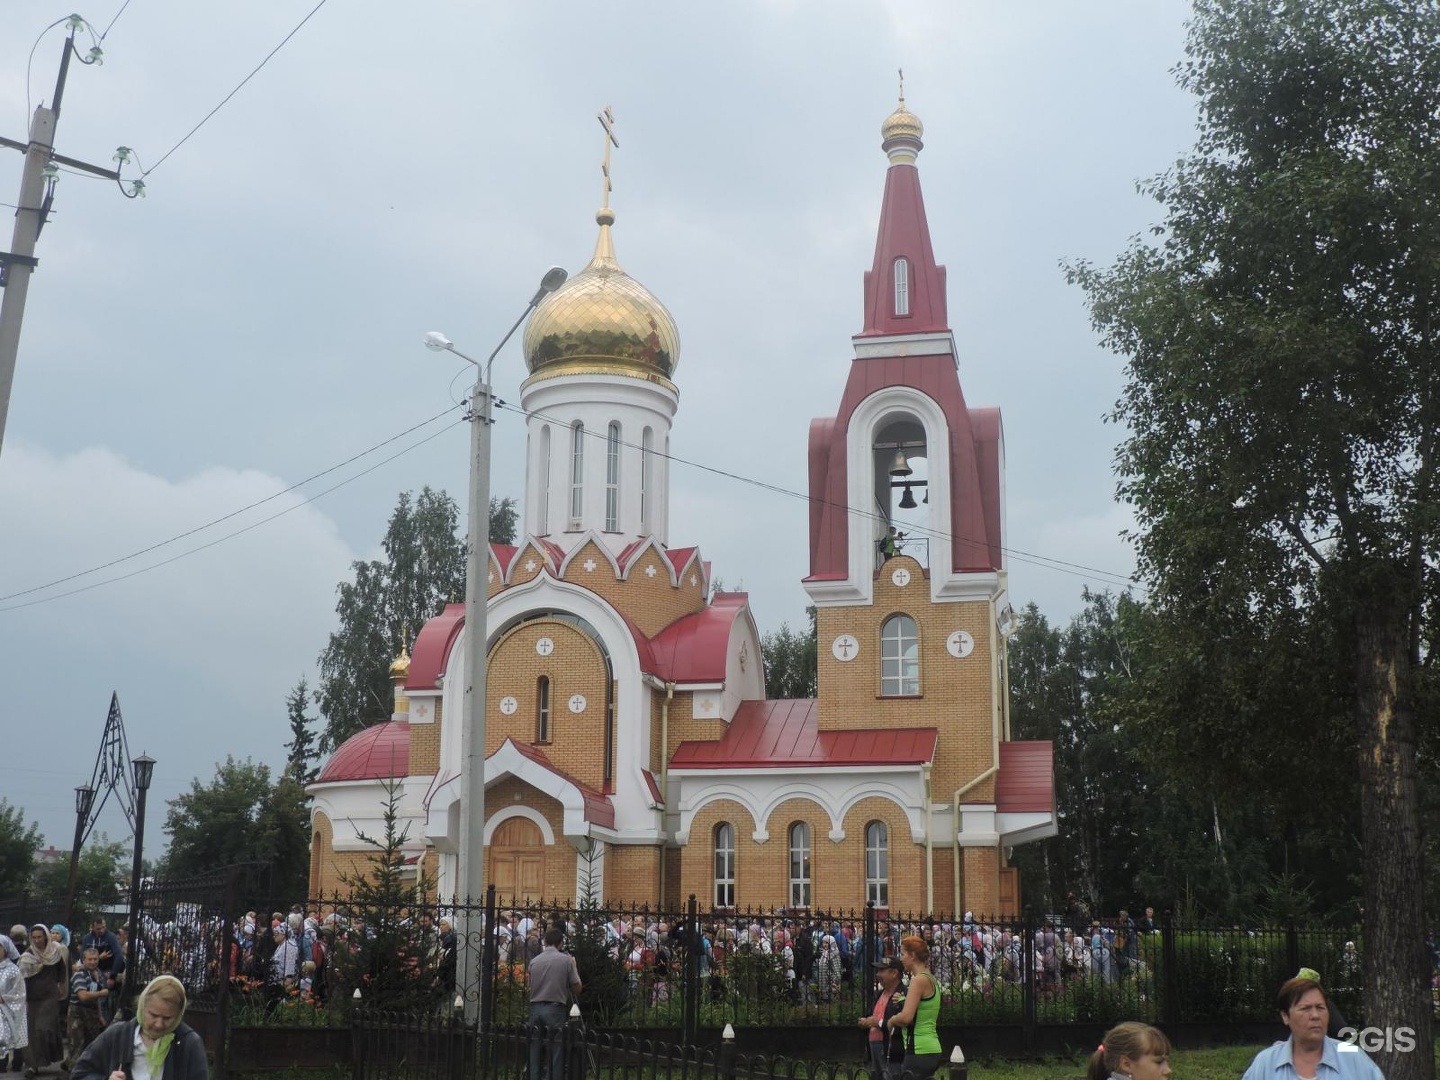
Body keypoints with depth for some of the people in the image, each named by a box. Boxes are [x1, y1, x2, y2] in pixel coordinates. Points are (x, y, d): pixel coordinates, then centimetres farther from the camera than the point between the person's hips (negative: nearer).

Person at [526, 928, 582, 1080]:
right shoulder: (566, 960, -3)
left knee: (536, 1050, 8)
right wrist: (574, 967, 13)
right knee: (556, 1050, 1)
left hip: (535, 1007, 4)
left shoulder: (534, 961, 7)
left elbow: (531, 987, 15)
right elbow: (577, 988, 0)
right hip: (556, 1008, -3)